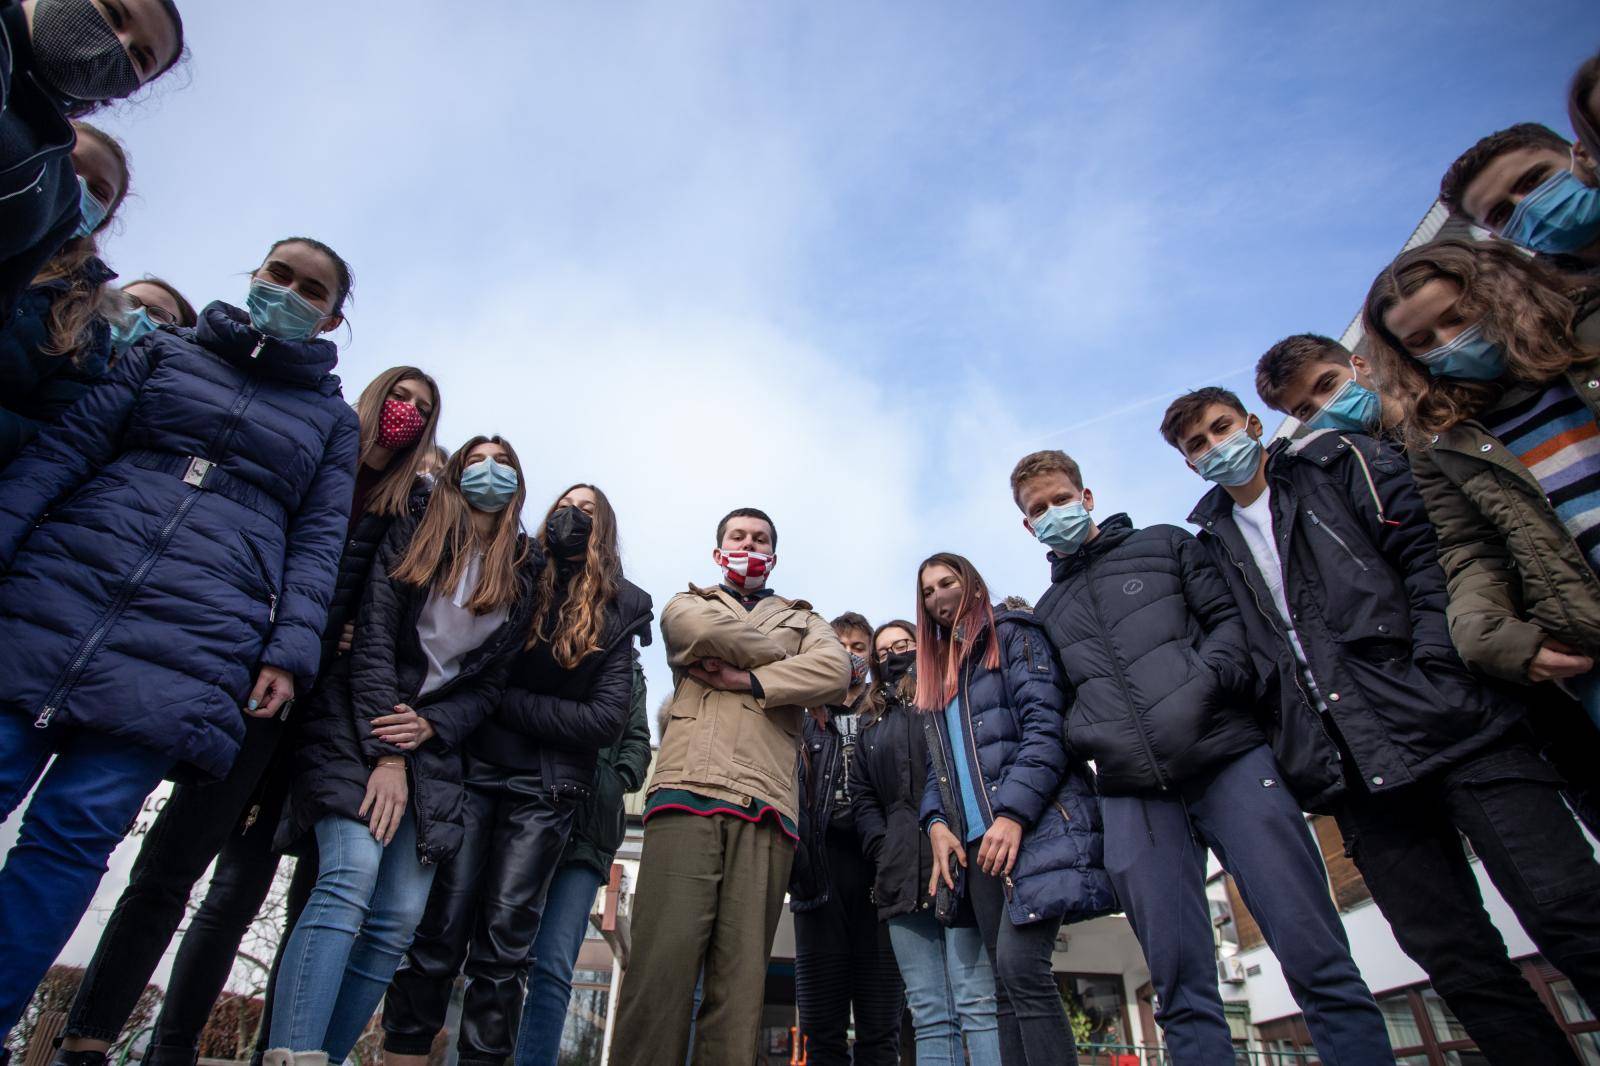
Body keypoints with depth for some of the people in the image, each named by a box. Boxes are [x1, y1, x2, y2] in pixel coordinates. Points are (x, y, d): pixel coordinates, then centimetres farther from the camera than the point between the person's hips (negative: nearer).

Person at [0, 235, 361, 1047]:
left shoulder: (334, 420, 15)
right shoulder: (167, 353, 19)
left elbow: (317, 540, 7)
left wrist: (291, 652, -5)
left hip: (191, 648, -1)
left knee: (74, 834, -4)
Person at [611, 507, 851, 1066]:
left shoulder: (804, 619, 27)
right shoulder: (690, 603, 25)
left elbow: (835, 671, 4)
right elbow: (704, 631, -2)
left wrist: (747, 679, -3)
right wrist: (784, 655, 8)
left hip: (765, 807, 1)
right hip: (689, 791, -1)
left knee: (742, 980, -3)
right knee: (662, 962, -11)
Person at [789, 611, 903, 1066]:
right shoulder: (804, 717, 16)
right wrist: (793, 854, -8)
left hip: (879, 864, 0)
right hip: (821, 864, 1)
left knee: (880, 1027, 2)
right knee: (822, 1028, 3)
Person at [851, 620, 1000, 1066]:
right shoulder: (871, 721, 25)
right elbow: (862, 798, 20)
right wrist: (883, 851, 2)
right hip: (903, 875, 4)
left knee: (977, 1002, -9)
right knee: (929, 1013, 3)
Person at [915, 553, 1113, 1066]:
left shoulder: (1012, 634, 4)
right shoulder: (936, 675, 24)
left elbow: (1046, 726, -10)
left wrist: (1014, 814, -19)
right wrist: (936, 823, 1)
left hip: (1036, 824, -7)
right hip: (976, 841, 7)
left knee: (1019, 965, -18)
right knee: (1005, 985, 4)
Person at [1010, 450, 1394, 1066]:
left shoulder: (1162, 545, 15)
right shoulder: (1048, 611, 22)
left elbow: (1233, 618, 5)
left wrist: (1206, 678, -12)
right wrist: (1082, 736, 4)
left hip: (1228, 759, -2)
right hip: (1132, 796, 3)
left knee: (1317, 957, -4)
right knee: (1180, 987, 2)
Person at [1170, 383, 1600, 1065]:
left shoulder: (1338, 461, 10)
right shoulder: (1212, 549, 18)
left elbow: (1428, 554, -2)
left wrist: (1436, 663, -14)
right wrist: (1288, 752, 5)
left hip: (1450, 724, -3)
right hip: (1353, 771, 3)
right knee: (1459, 964, 5)